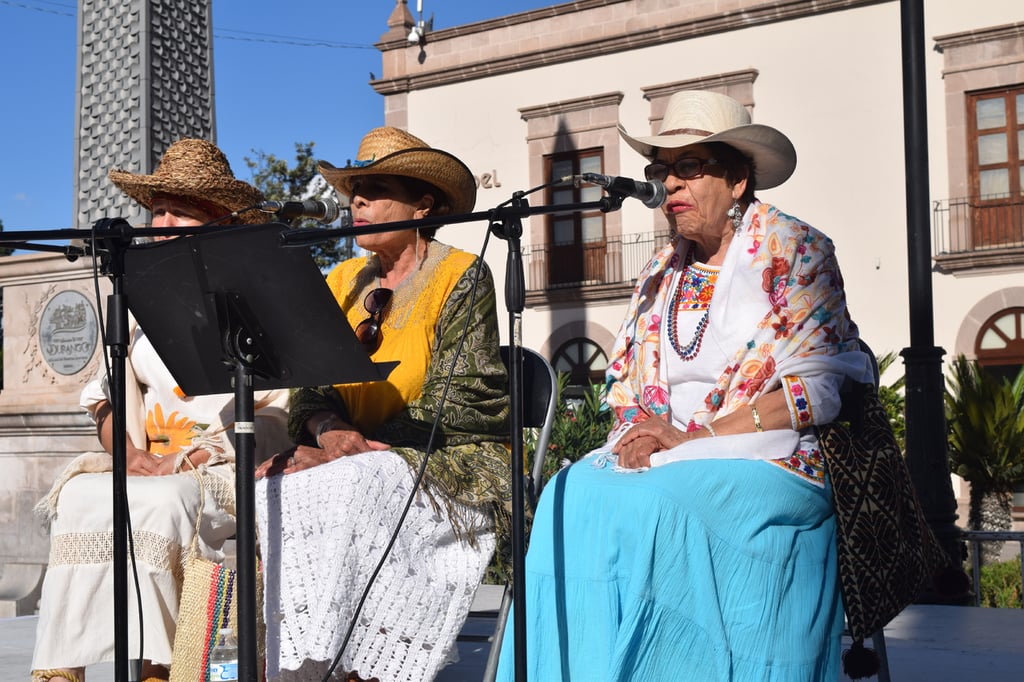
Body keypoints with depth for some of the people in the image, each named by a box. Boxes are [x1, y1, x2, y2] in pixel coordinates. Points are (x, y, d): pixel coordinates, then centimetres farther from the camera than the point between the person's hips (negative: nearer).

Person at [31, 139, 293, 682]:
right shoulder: (143, 298, 21)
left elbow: (281, 411, -4)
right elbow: (107, 394, 16)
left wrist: (191, 461, -15)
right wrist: (130, 453, -6)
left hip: (233, 474, -4)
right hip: (148, 470, 4)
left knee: (157, 502, -35)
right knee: (81, 496, -28)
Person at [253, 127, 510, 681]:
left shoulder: (461, 277, -2)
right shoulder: (343, 281, 16)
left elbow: (457, 404, -10)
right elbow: (310, 385, 9)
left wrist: (360, 445, -19)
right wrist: (329, 430, -15)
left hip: (451, 465, -5)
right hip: (355, 463, 5)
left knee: (348, 491, -34)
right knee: (274, 494, -25)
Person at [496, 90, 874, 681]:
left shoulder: (797, 252, 1)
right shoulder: (661, 273, 19)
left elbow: (817, 391, -9)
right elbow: (626, 389, 19)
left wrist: (690, 438, -14)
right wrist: (640, 434, -6)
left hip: (766, 463, -5)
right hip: (661, 465, 5)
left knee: (647, 506, -33)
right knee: (572, 498, -25)